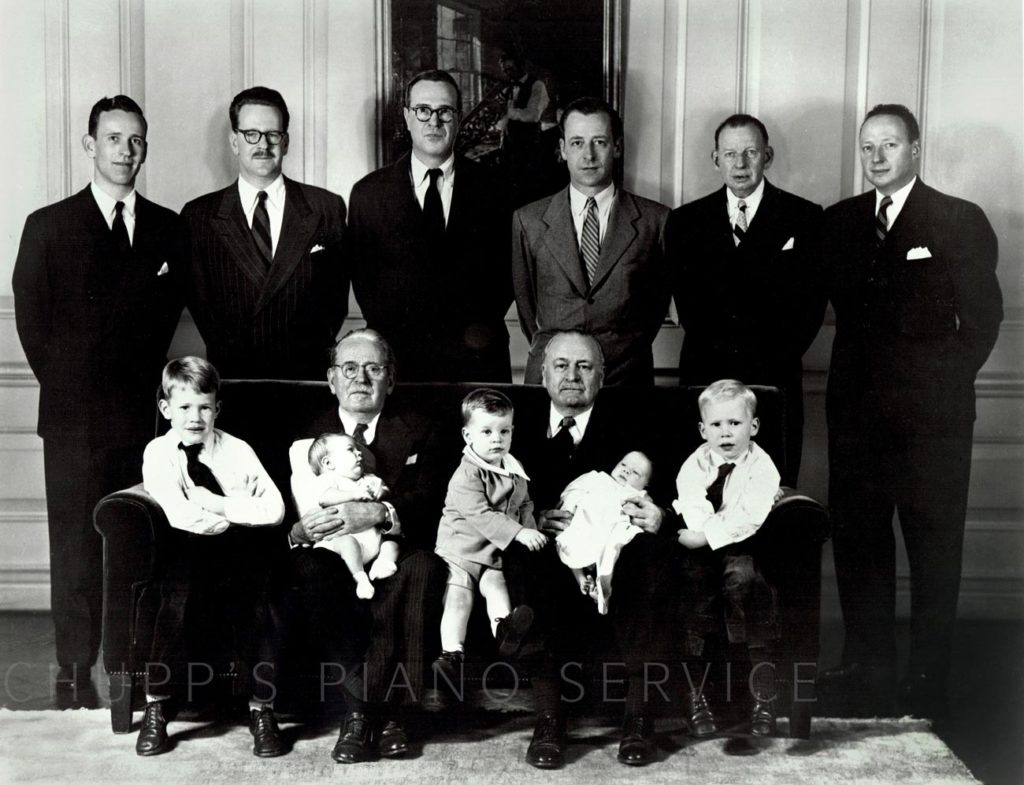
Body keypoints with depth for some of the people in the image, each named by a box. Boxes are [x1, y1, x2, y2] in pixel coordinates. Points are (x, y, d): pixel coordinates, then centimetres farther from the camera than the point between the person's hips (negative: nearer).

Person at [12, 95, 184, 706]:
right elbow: (31, 317, 5)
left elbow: (168, 312, 12)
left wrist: (144, 378, 5)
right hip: (74, 415, -1)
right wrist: (67, 385, 3)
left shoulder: (168, 228, 11)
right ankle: (76, 674, 11)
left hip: (143, 412, 2)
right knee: (75, 546, 2)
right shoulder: (49, 226, 5)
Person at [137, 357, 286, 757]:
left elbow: (275, 509, -4)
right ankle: (155, 707, -17)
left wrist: (219, 505, -12)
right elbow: (180, 515, -11)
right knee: (181, 581, -31)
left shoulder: (238, 450, 10)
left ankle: (261, 708, -20)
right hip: (190, 547, -1)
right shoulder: (159, 452, 5)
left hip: (243, 549, 1)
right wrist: (242, 511, -7)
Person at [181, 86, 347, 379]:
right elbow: (200, 300, 4)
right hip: (232, 377, 0)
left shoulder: (327, 208, 6)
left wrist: (312, 353, -3)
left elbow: (337, 295, 7)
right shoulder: (199, 216, 6)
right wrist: (237, 356, -7)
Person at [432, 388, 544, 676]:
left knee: (497, 585, -21)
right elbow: (480, 515, -26)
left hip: (497, 554, 5)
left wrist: (530, 530, -2)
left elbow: (525, 506, 19)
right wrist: (518, 533, -31)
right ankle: (452, 652, -24)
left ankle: (503, 629, -37)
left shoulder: (515, 472, 8)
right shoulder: (466, 475, -16)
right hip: (460, 551, -5)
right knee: (459, 596, -18)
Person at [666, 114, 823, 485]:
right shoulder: (686, 221, 12)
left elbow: (810, 301, 1)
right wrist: (717, 356, -6)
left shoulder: (804, 218, 7)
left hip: (775, 383, -1)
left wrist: (774, 361, -8)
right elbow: (687, 303, 6)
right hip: (704, 379, 1)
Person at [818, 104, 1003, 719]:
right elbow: (840, 304, 13)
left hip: (931, 415, -4)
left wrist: (948, 381, -2)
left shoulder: (961, 222, -1)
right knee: (857, 541, 9)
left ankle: (928, 683, 13)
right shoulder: (841, 221, 12)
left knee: (934, 547, 3)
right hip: (856, 409, 4)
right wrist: (855, 378, 4)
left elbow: (983, 316, 0)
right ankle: (867, 669, 22)